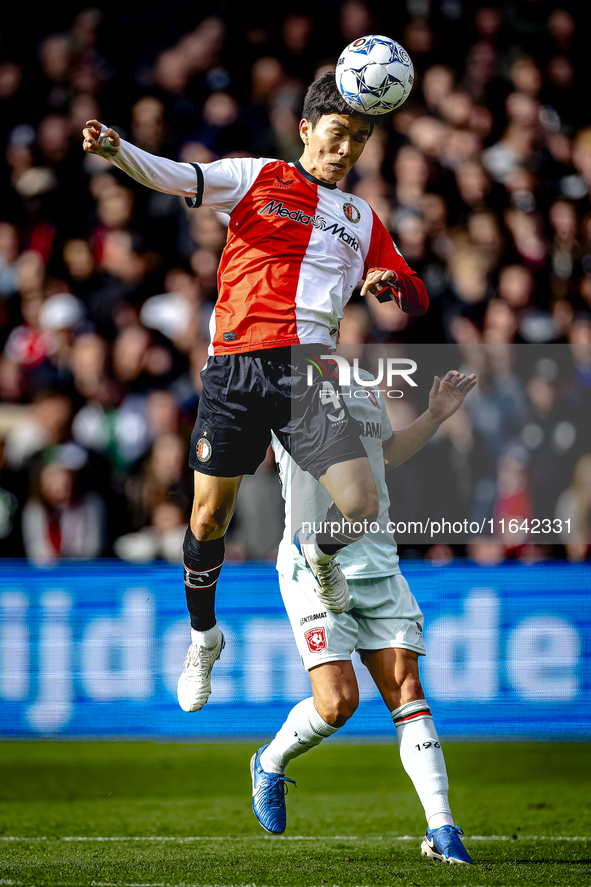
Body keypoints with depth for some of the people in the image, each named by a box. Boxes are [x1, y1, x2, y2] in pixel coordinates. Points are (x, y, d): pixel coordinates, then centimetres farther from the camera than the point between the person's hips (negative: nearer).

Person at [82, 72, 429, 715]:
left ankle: (321, 554, 24)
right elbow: (175, 178, -2)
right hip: (236, 365, -2)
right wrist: (117, 149, -22)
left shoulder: (361, 219, 20)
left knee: (360, 507, -13)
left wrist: (388, 283, -1)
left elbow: (416, 297, 24)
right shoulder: (257, 178, 10)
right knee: (209, 516, 0)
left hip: (308, 371, 2)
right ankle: (203, 638, 24)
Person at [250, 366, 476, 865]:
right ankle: (271, 765, 19)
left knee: (405, 688, -4)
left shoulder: (365, 383, 15)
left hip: (379, 565, 5)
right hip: (313, 566, -5)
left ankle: (442, 828, -6)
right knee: (338, 700, -12)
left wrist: (437, 415, 21)